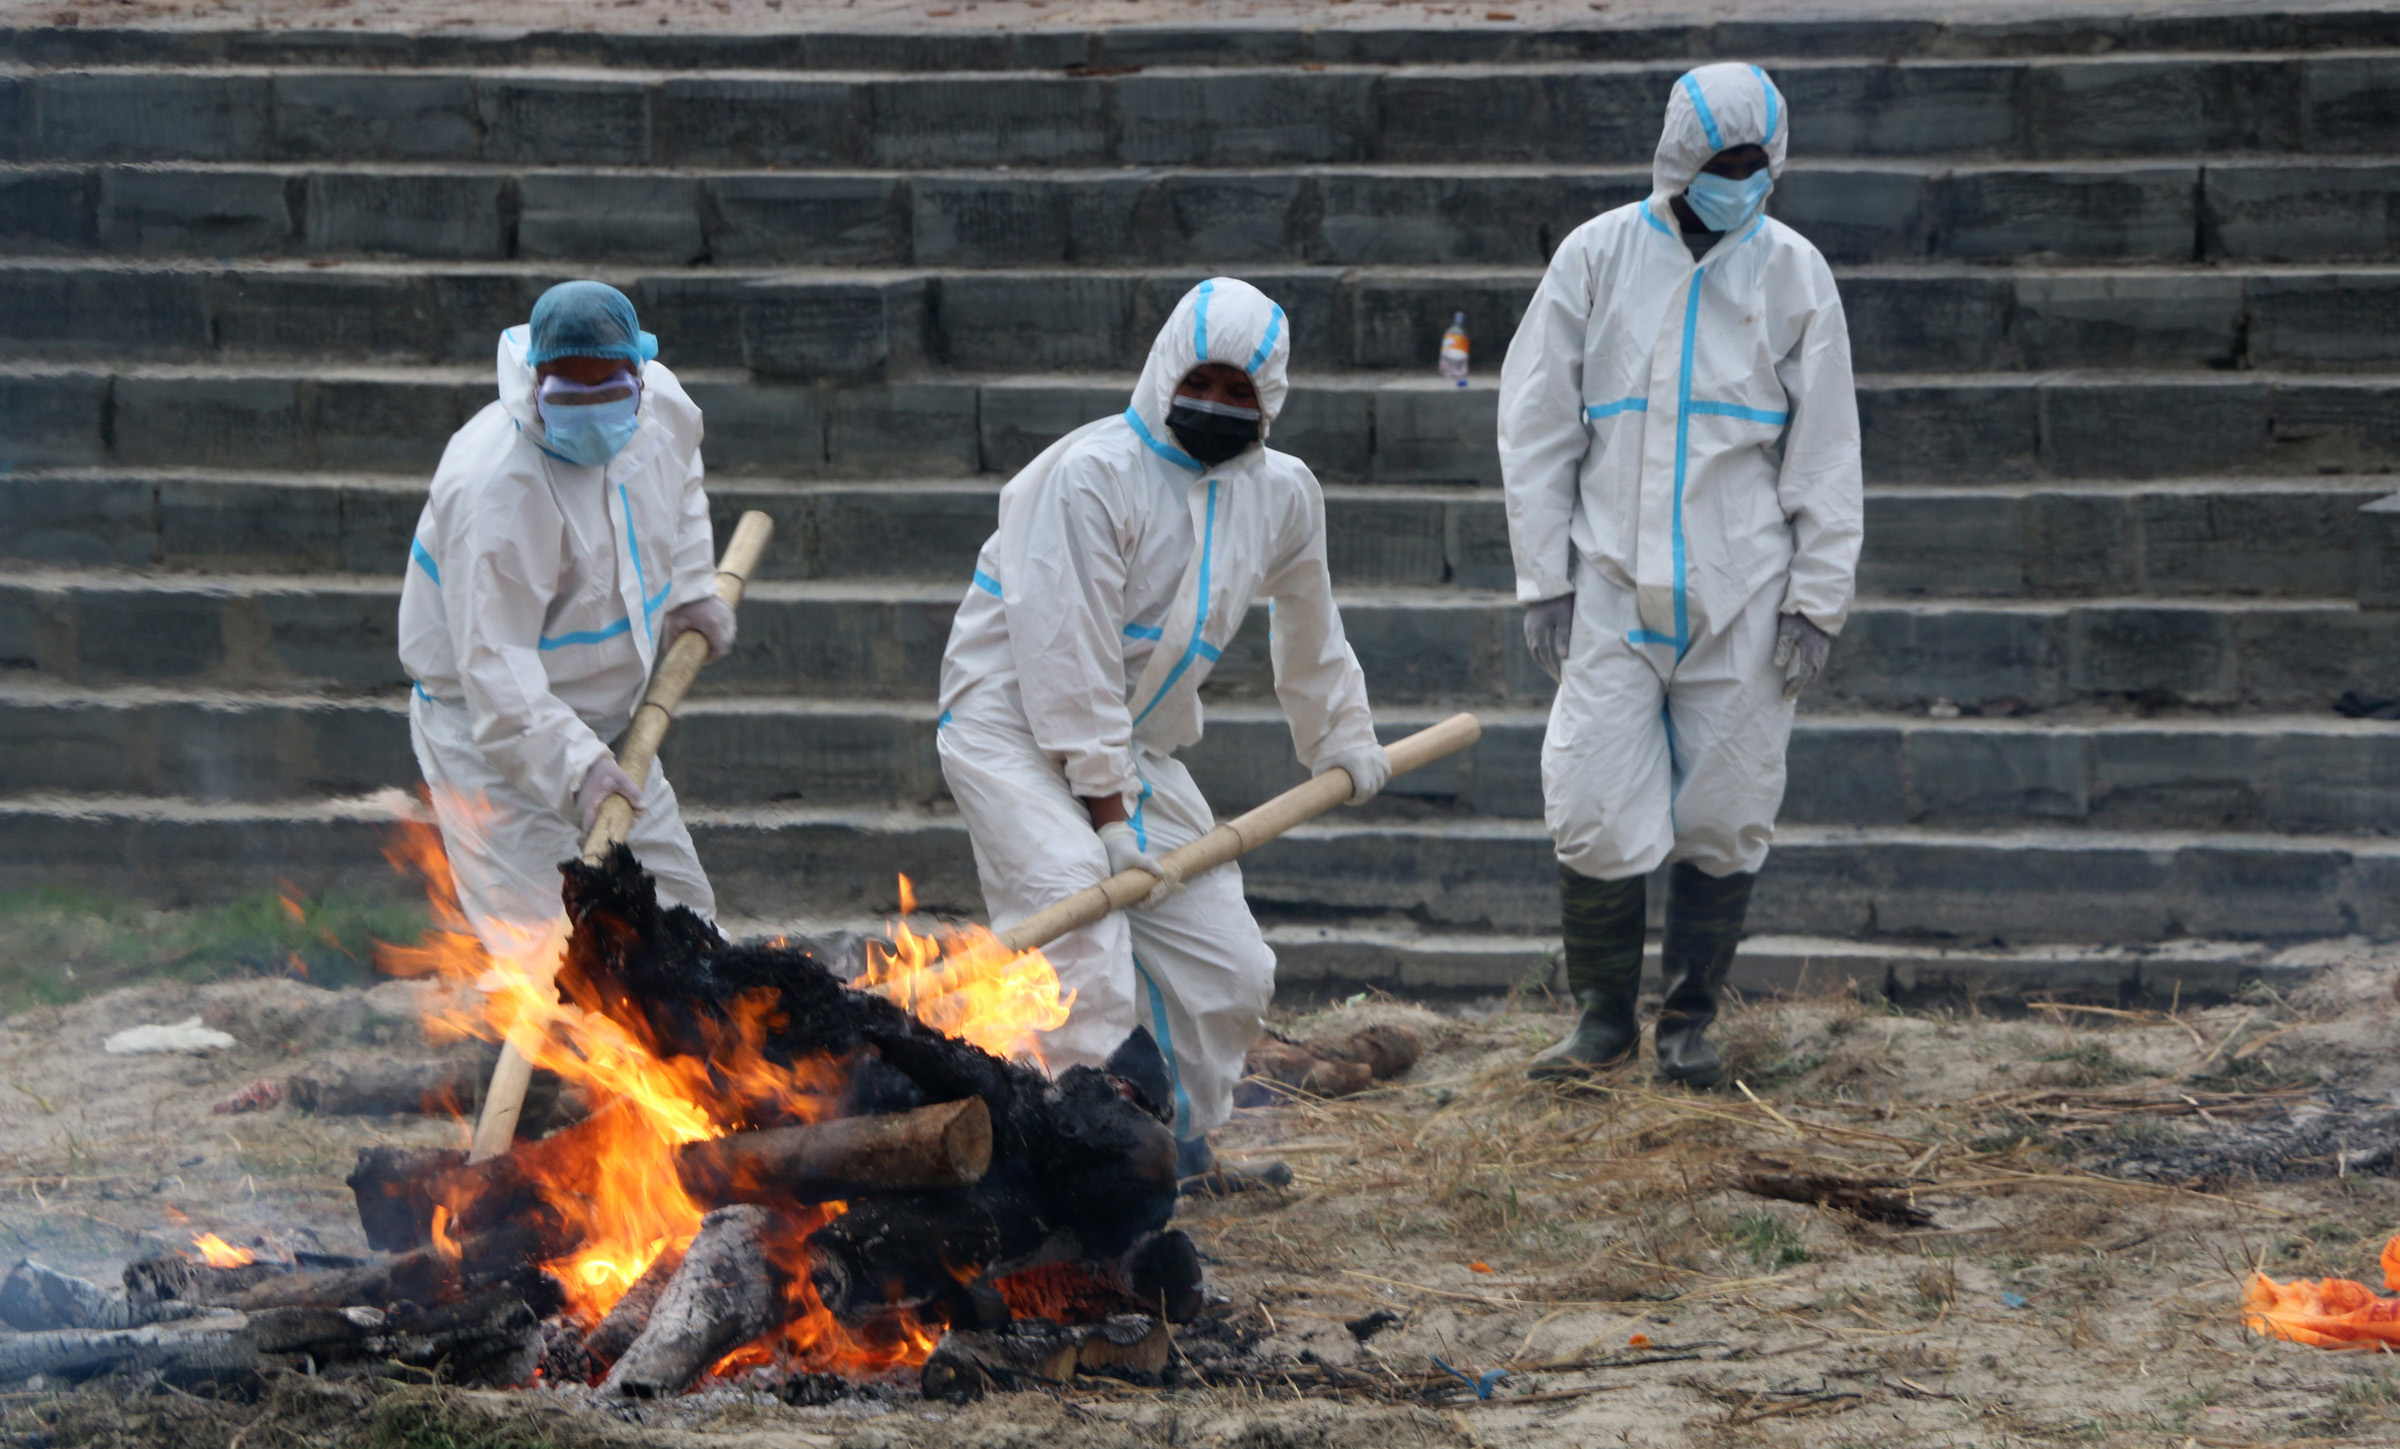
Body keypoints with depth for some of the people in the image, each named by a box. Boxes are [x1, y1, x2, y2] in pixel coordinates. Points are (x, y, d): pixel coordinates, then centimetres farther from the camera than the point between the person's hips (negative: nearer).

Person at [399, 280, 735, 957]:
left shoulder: (661, 405, -7)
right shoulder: (499, 485, -33)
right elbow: (494, 662, -35)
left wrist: (692, 585, 11)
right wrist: (572, 765, -44)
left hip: (601, 722, 8)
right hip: (493, 743, -8)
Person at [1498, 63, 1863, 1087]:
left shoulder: (1792, 272, 4)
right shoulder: (1597, 257, 3)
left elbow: (1826, 453, 6)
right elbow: (1538, 428, 6)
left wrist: (1817, 599, -1)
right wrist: (1544, 579, 0)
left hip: (1742, 597, 0)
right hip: (1613, 589, 0)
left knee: (1724, 818, 2)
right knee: (1596, 813, -7)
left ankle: (1690, 1020, 17)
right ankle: (1604, 1013, 11)